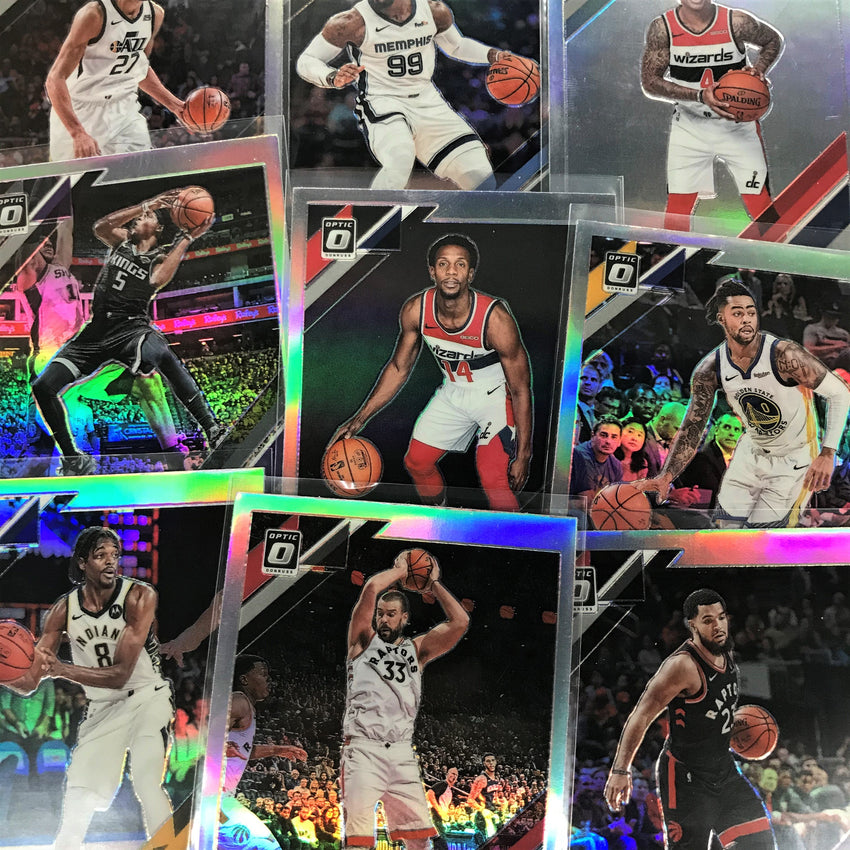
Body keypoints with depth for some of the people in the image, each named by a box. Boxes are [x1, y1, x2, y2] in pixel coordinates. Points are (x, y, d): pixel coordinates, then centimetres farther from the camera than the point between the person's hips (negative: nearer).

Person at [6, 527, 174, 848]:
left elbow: (120, 674, -25)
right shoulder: (64, 608, -8)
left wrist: (62, 669, -37)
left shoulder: (139, 595, -21)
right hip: (101, 709, 5)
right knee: (79, 794, 6)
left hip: (147, 698, -4)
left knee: (147, 784, -16)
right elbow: (28, 682, -7)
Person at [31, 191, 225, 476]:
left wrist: (188, 237, -10)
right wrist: (145, 204, -6)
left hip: (132, 326, -5)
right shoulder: (122, 242, 18)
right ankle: (74, 459, 9)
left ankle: (212, 429, -39)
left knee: (163, 355, -41)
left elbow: (157, 280, -15)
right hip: (96, 329, 5)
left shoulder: (162, 257, 9)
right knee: (42, 388, -5)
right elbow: (100, 226, -4)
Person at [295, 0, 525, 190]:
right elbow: (305, 61, -3)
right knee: (400, 158, -40)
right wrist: (333, 78, -24)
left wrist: (492, 55, 4)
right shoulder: (354, 22, -9)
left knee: (483, 182, -5)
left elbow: (457, 46, 22)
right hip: (381, 104, -4)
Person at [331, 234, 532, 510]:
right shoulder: (414, 310, -18)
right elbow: (399, 367, -1)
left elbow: (521, 390, -21)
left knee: (493, 480, -23)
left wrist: (523, 455, -20)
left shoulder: (495, 317, -30)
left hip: (496, 394, -5)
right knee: (416, 461, 11)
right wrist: (359, 419, -4)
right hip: (453, 391, 5)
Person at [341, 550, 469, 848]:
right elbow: (372, 588, -9)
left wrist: (434, 584, 10)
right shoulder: (364, 640, 7)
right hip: (363, 748, -3)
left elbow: (460, 622, 3)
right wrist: (400, 570, 6)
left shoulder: (417, 649, 15)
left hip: (402, 752, 4)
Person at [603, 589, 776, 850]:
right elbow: (641, 716, -25)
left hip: (723, 768, 8)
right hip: (685, 775, -8)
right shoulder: (683, 665, -25)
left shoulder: (727, 654, 1)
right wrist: (620, 770, -25)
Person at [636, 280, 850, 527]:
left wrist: (827, 454, -26)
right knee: (726, 522, 7)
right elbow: (692, 428, -10)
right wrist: (665, 477, -22)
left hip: (794, 458, -4)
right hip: (751, 449, 4)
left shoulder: (784, 355, -27)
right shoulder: (709, 370, -14)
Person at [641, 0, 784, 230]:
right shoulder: (662, 27, -11)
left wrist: (758, 69, -15)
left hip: (738, 123, 0)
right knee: (677, 211, 0)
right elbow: (649, 82, -12)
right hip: (689, 125, 0)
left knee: (761, 207, -1)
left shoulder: (737, 21, -12)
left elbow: (773, 40, 7)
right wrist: (700, 95, -23)